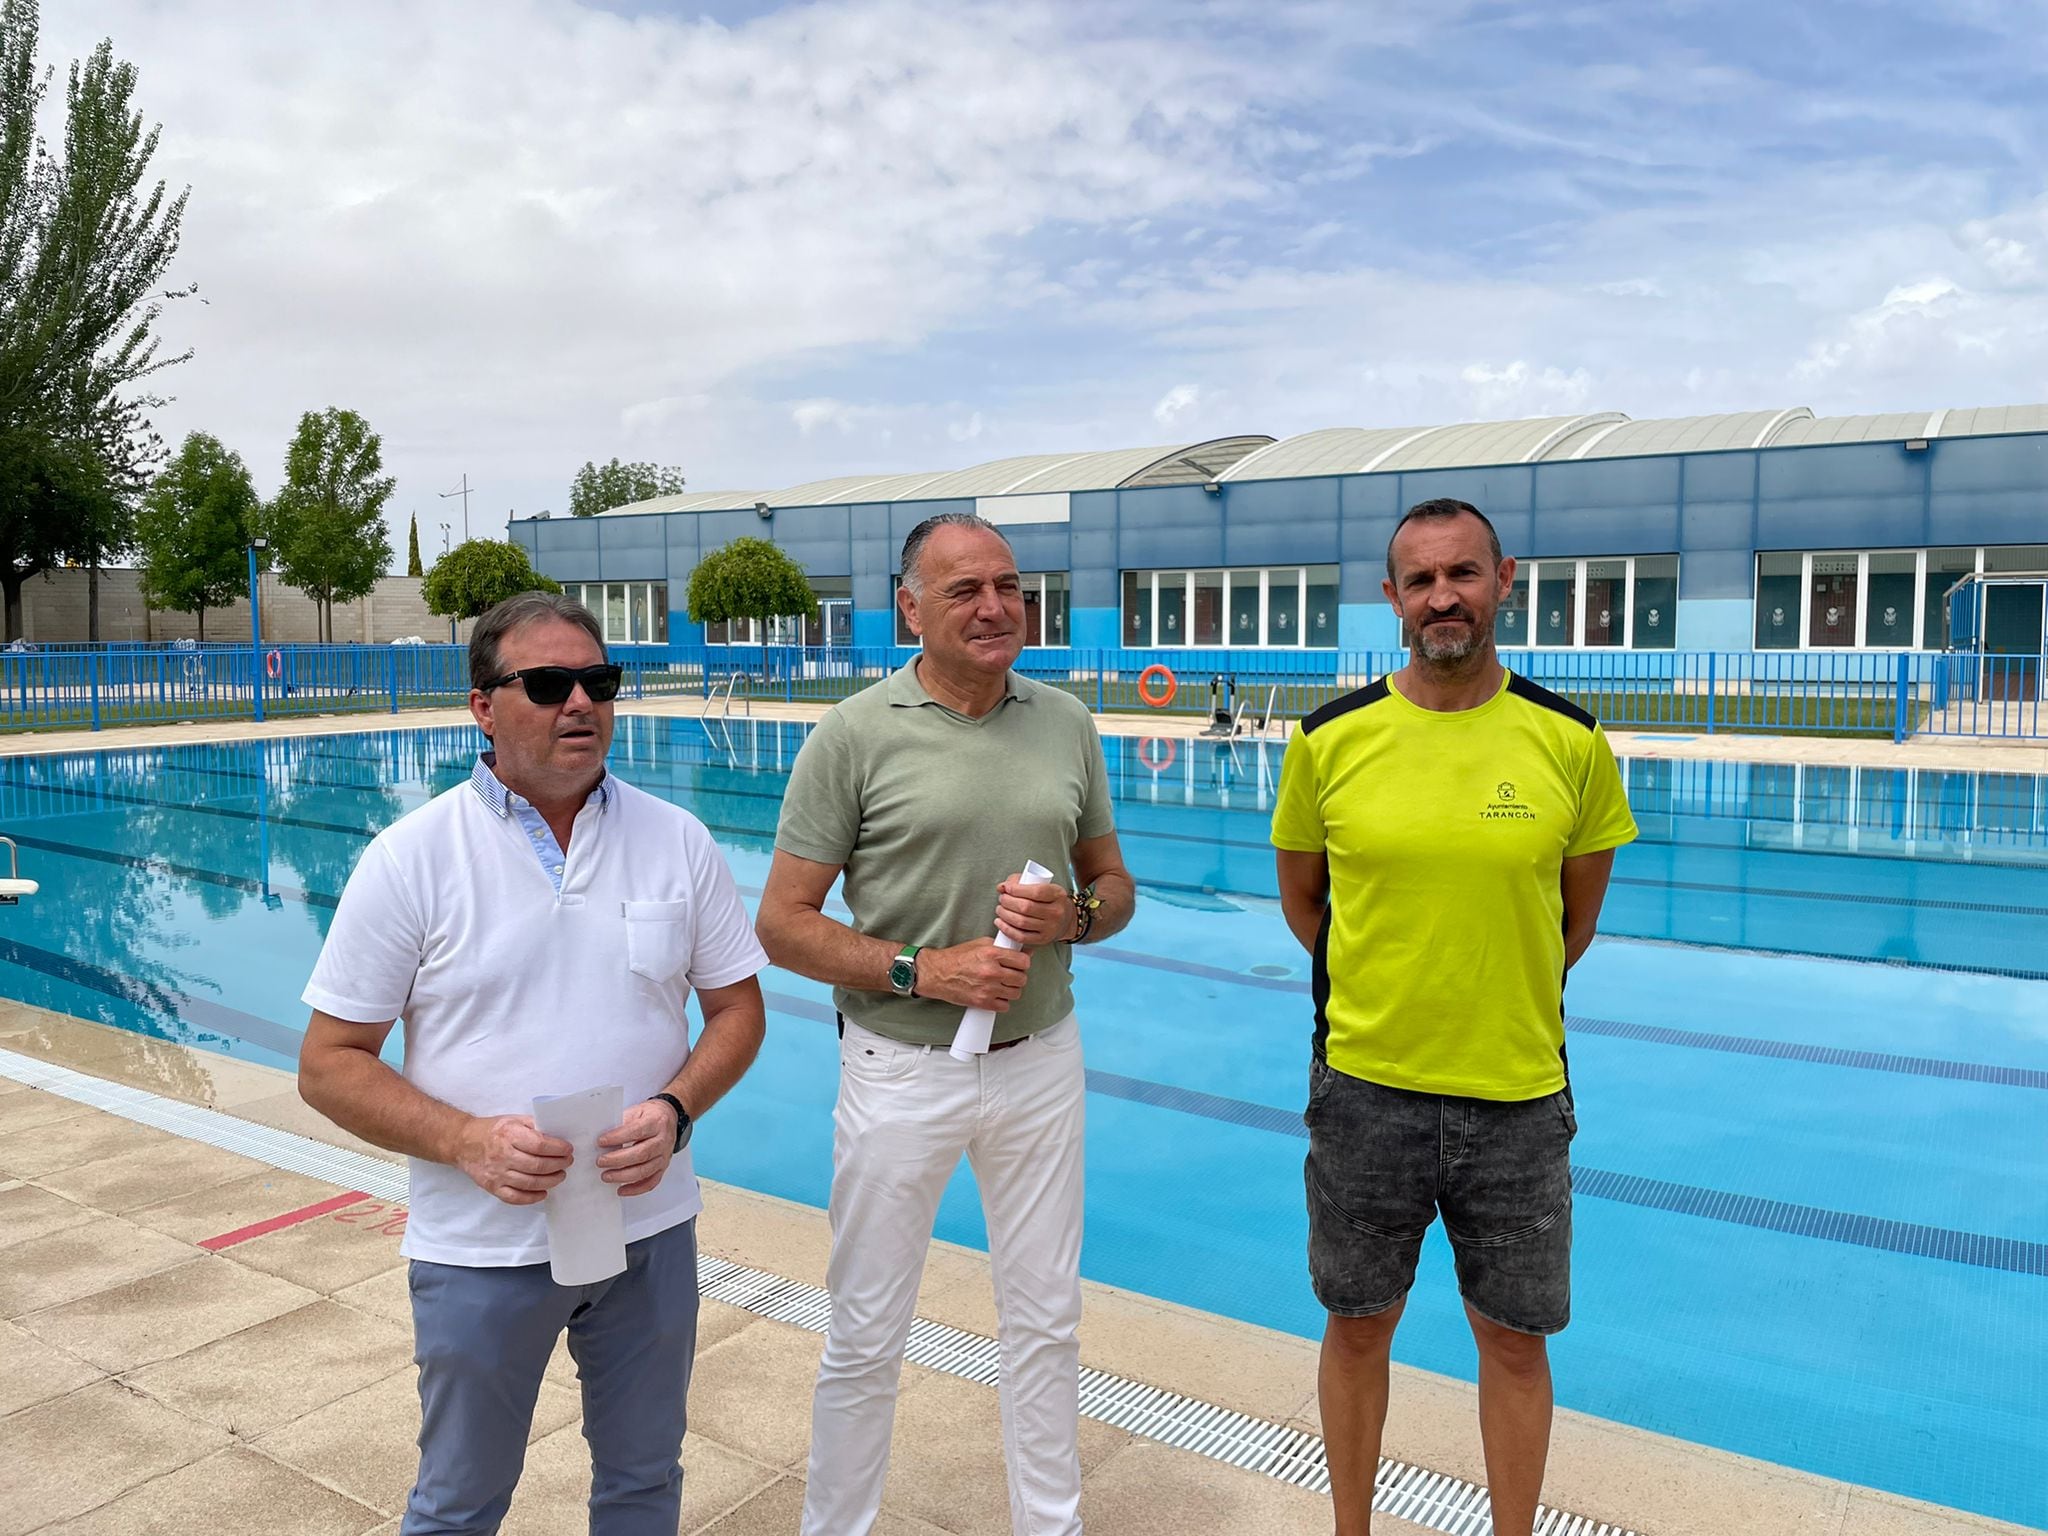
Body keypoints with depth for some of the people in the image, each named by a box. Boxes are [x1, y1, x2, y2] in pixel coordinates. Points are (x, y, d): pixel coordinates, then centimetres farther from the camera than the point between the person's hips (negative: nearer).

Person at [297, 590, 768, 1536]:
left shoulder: (677, 842, -2)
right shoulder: (411, 857, -10)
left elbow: (736, 1006, 4)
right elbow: (329, 1065, -7)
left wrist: (675, 1109, -14)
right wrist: (463, 1140, -22)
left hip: (649, 1229, 2)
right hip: (481, 1246, -2)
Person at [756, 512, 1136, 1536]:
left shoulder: (1065, 723, 2)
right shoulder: (855, 735, -10)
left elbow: (1114, 884, 12)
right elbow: (783, 924, -9)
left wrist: (1074, 916, -10)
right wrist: (922, 970, -19)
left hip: (1040, 1061, 4)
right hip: (901, 1069, -3)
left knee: (1045, 1322, 18)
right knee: (866, 1337, 11)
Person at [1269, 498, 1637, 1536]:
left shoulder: (1569, 741, -4)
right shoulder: (1330, 738, -5)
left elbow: (1578, 911, 8)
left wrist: (1504, 1002, 10)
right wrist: (1384, 995, 9)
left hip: (1518, 1098, 0)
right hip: (1365, 1089, 0)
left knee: (1514, 1340, 15)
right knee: (1357, 1327, 16)